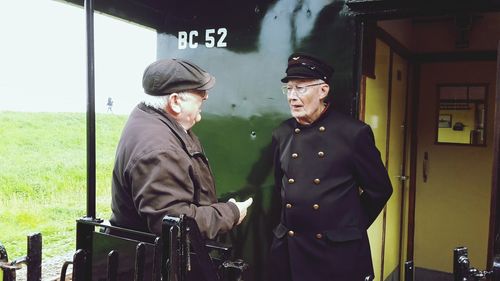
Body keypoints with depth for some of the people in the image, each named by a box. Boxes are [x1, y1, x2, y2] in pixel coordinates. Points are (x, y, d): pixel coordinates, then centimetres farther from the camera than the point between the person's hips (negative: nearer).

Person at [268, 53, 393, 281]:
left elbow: (379, 189, -1)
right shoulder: (281, 134, 3)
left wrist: (352, 226, 5)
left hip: (339, 252, -3)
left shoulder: (355, 132, -9)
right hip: (288, 249, 4)